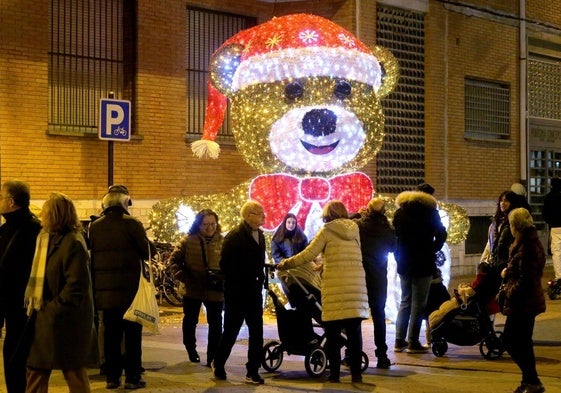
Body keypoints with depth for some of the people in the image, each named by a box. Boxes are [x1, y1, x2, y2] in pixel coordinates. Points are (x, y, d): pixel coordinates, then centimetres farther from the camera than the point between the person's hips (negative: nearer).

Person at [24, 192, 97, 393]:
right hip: (45, 318, 9)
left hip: (66, 320, -9)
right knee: (36, 369, 11)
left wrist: (54, 310, -20)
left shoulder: (73, 243, -16)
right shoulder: (45, 238, 11)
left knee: (73, 371, 3)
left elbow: (76, 285, -21)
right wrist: (33, 304, 7)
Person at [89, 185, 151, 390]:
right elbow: (146, 252, -5)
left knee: (111, 333, 11)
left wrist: (94, 288, 16)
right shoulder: (132, 224, -9)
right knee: (132, 333, 3)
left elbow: (90, 256, 9)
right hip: (129, 288, -4)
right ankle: (132, 377, 4)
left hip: (104, 289, 4)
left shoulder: (94, 226, 5)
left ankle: (112, 376, 13)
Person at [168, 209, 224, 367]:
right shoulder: (188, 240, -3)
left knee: (215, 324, 2)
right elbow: (174, 260, 0)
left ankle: (212, 357, 12)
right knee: (190, 321, 16)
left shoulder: (222, 241, 0)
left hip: (215, 291, 0)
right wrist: (183, 277, -10)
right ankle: (191, 351, 37)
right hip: (193, 289, 0)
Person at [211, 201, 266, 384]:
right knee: (231, 330, 5)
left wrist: (260, 279, 5)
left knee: (256, 332, 3)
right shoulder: (234, 236, -12)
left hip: (254, 291, 6)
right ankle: (218, 363, 26)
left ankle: (253, 371, 10)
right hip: (236, 292, -6)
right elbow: (225, 265, -15)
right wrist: (239, 283, -15)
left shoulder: (259, 235, 10)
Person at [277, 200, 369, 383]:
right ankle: (356, 373, 10)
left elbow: (308, 254, -4)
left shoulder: (327, 230, 2)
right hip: (357, 285, 4)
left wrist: (285, 264, 8)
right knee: (354, 332, 8)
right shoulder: (354, 230, 14)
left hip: (335, 287, -4)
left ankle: (334, 373, 4)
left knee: (333, 333, 3)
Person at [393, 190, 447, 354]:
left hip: (404, 262, 5)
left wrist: (399, 255, 14)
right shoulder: (430, 212, -4)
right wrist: (432, 251, 8)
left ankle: (400, 340, 10)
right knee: (418, 303, -1)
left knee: (405, 301, 13)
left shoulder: (399, 213, 9)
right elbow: (441, 234, -5)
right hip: (423, 263, -5)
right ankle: (413, 342, -3)